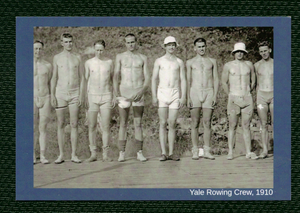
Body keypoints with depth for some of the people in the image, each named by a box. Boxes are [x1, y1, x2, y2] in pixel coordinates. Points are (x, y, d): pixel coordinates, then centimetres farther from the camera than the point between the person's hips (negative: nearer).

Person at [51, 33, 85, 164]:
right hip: (60, 93, 0)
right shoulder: (57, 58, 6)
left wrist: (81, 94, -1)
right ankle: (61, 155, 6)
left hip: (74, 93, 0)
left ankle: (74, 155, 3)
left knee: (74, 124, -1)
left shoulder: (77, 58, 7)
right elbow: (54, 78, 7)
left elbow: (81, 77, 8)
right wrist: (52, 95, -1)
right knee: (60, 124, 1)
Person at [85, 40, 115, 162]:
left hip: (106, 97, 0)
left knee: (106, 126, -3)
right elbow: (86, 80, 10)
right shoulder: (89, 63, 5)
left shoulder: (109, 62, 6)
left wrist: (114, 97, 8)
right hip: (92, 96, 0)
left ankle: (105, 154, 1)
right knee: (91, 126, 0)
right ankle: (93, 153, 6)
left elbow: (112, 80, 13)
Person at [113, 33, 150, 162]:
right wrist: (117, 95, -8)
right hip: (124, 92, -1)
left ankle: (139, 152, 2)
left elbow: (147, 78, 6)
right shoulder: (120, 57, 9)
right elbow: (115, 77, 4)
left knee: (138, 123, 0)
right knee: (123, 123, -2)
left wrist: (141, 92, -11)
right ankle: (122, 153, 1)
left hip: (138, 92, 1)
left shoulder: (143, 58, 11)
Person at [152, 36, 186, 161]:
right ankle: (163, 153, -5)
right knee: (163, 124, -5)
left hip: (175, 94, 1)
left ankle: (171, 153, 2)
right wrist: (154, 96, -3)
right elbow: (154, 79, 6)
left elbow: (183, 80, 10)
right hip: (162, 93, -1)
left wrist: (183, 96, 1)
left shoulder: (179, 62, 12)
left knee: (172, 124, -2)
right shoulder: (159, 61, 9)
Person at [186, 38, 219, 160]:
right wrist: (188, 97, -2)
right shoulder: (190, 62, 12)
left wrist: (215, 95, 0)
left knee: (207, 123, -2)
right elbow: (188, 80, 8)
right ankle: (195, 151, 0)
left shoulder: (212, 61, 15)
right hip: (195, 92, -1)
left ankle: (207, 151, 2)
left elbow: (216, 79, 12)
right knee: (195, 123, -3)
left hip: (209, 93, 1)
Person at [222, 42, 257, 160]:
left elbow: (253, 81, 18)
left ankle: (248, 152, 3)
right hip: (233, 98, -2)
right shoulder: (228, 65, 3)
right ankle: (230, 152, 2)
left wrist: (248, 93, 13)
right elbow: (224, 82, 8)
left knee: (246, 126, 1)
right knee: (232, 126, -2)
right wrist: (230, 95, 7)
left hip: (247, 98, 2)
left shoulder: (249, 65, 9)